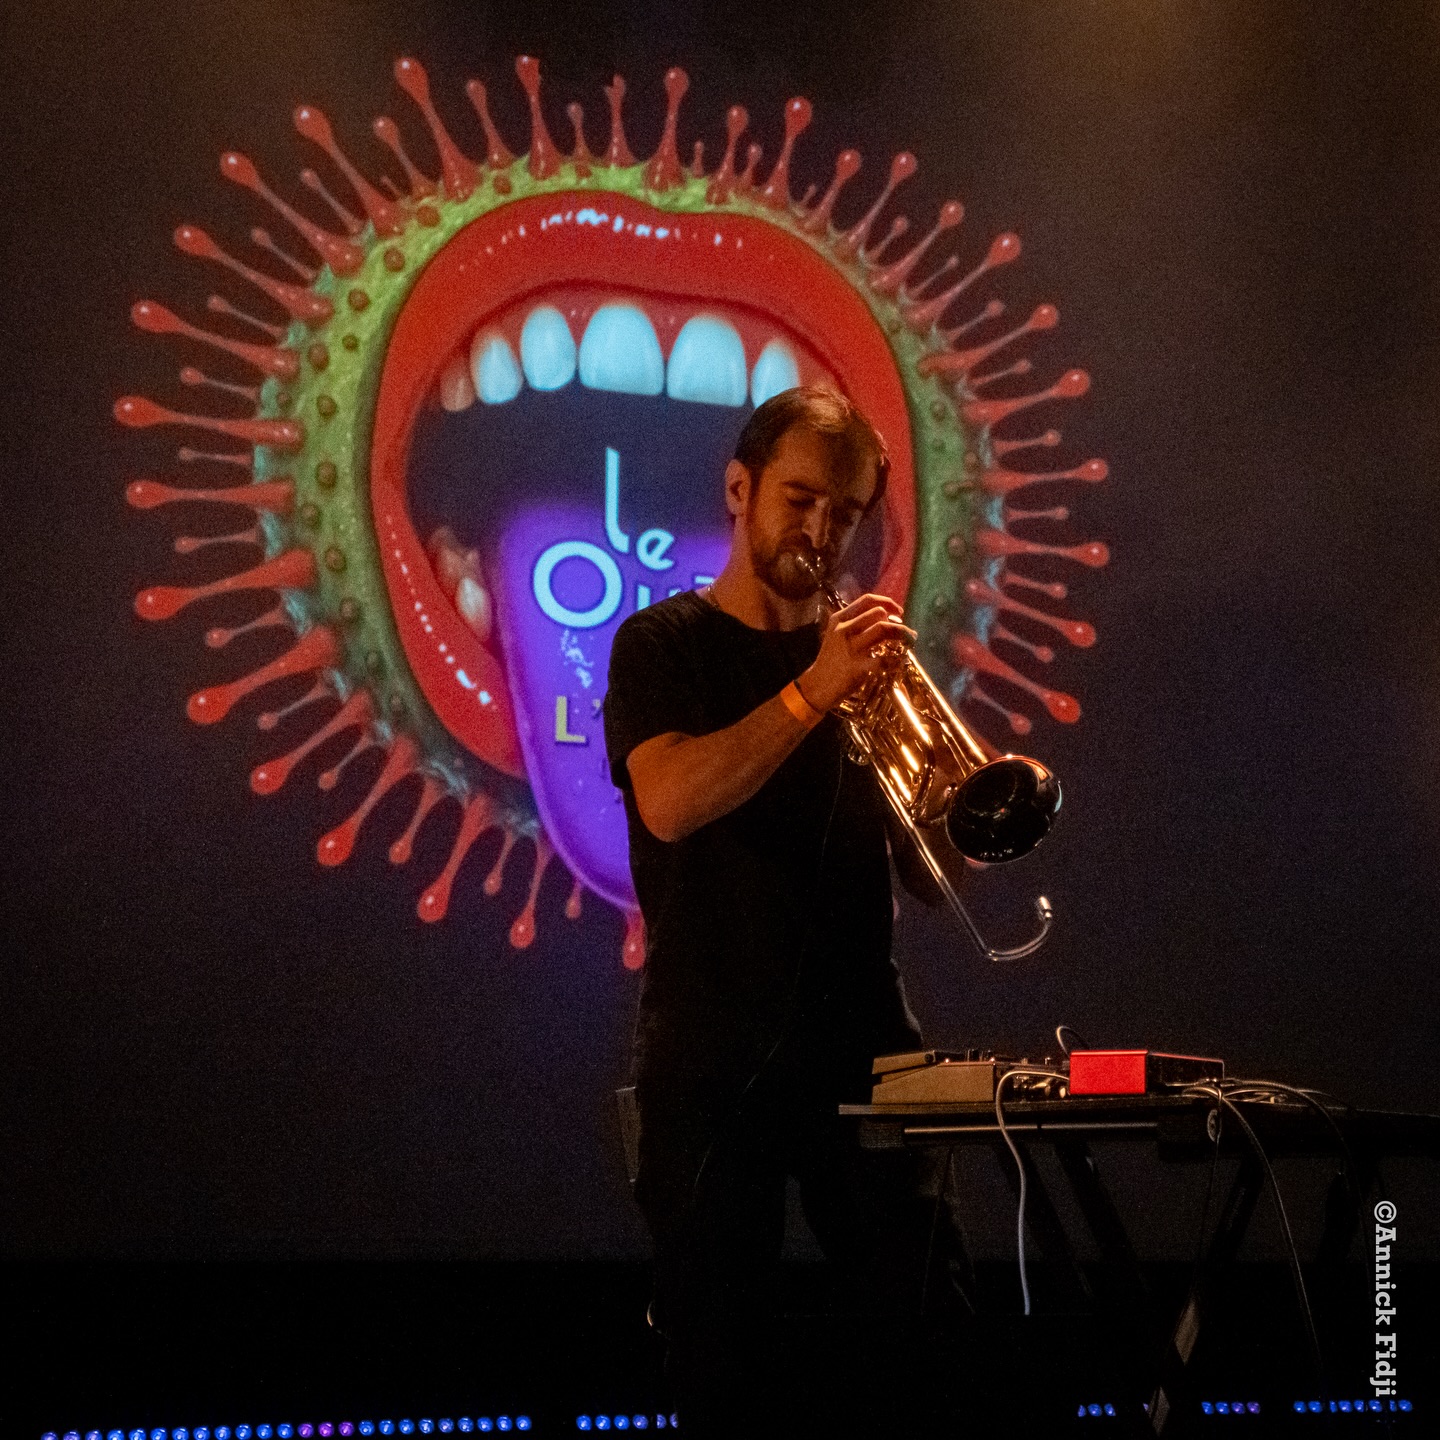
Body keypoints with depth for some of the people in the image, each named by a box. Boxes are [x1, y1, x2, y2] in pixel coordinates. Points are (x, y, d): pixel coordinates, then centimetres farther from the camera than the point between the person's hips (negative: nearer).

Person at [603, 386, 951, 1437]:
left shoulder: (862, 655, 14)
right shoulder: (665, 645, 4)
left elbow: (931, 876, 9)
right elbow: (671, 803, -18)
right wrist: (811, 691, -23)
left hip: (864, 1042, 3)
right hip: (713, 1060, -3)